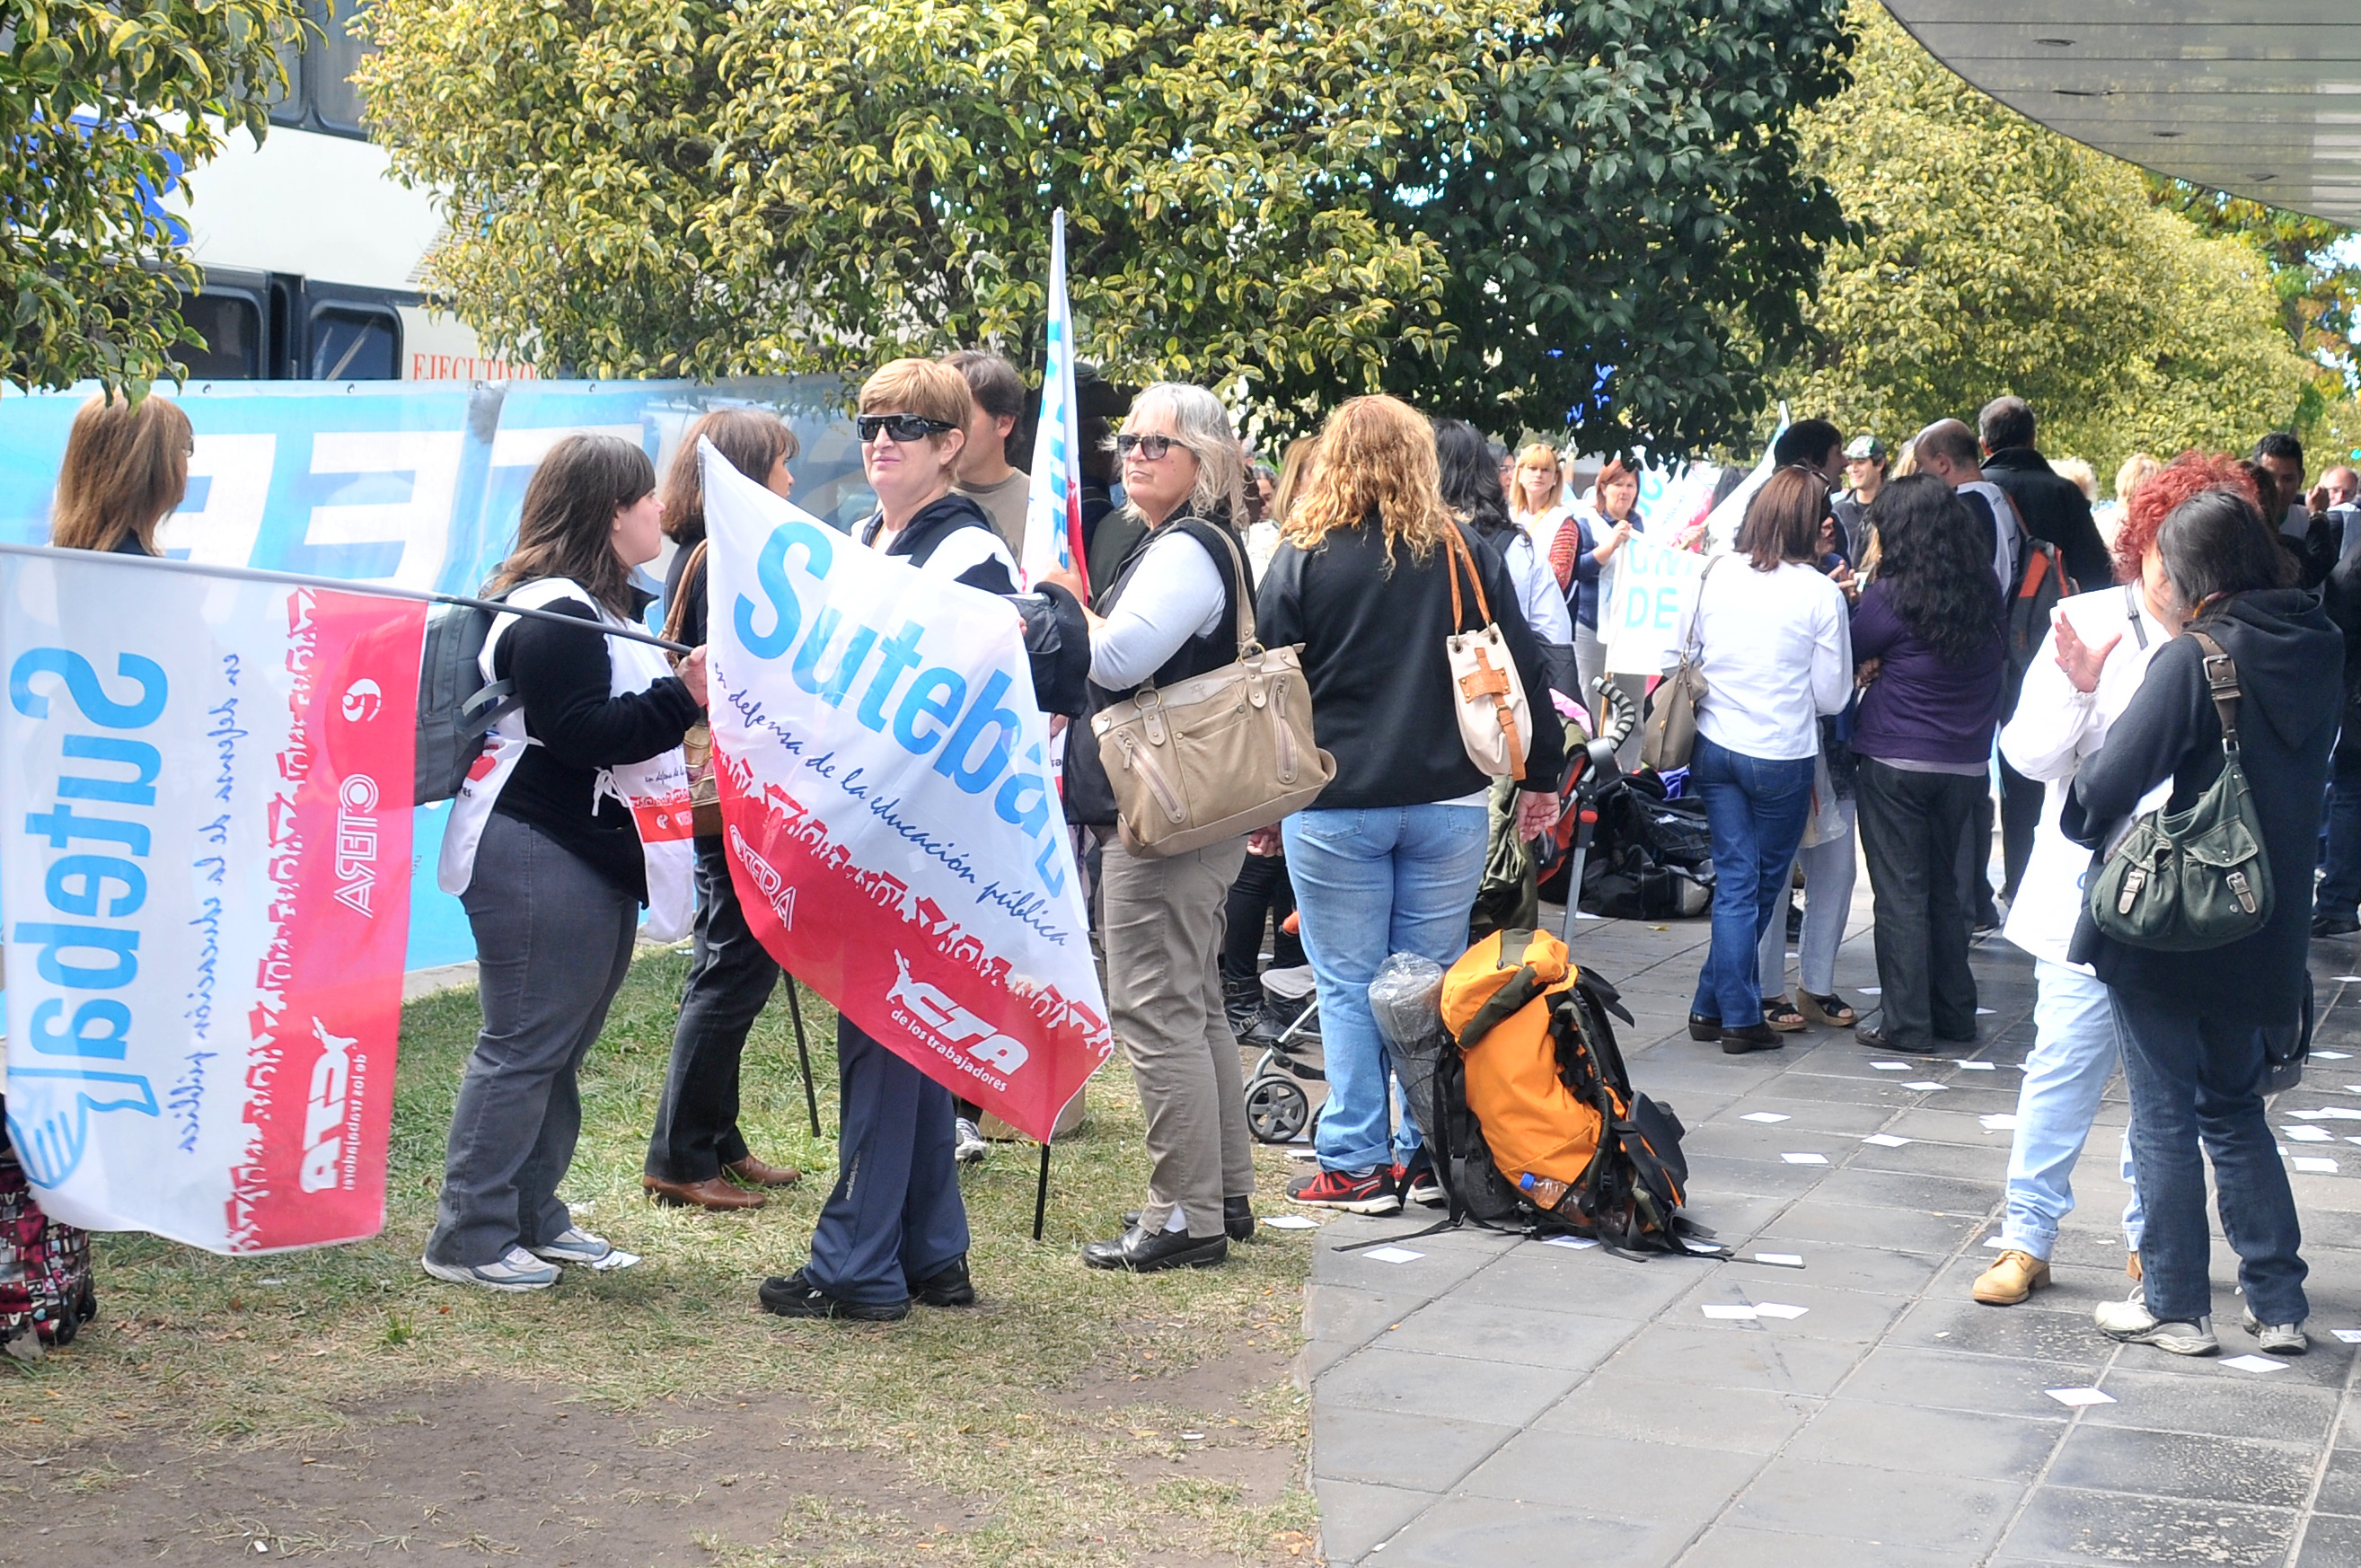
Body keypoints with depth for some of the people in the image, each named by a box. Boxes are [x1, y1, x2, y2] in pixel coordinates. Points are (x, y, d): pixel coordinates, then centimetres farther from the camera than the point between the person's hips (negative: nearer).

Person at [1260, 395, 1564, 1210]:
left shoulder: (1304, 558, -4)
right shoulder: (1468, 556, 4)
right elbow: (1525, 670, 8)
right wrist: (1543, 775, 18)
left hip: (1334, 805, -3)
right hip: (1447, 801, 3)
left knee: (1348, 986, 3)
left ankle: (1355, 1164, 6)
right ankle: (1430, 1156, 15)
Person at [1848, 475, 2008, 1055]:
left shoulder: (1891, 594, -14)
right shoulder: (1983, 593, 1)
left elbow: (1854, 654, -2)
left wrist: (1860, 589, 8)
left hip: (1897, 763, -5)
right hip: (1965, 764, 6)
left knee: (1900, 893, 2)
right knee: (1943, 887, 18)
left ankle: (1905, 1023, 4)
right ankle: (1954, 1011, 24)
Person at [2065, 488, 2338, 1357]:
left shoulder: (2193, 659, -18)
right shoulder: (2315, 656, 2)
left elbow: (2107, 786, -19)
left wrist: (2082, 822, 1)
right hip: (2259, 929, 6)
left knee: (2165, 1118, 6)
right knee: (2236, 1111, 19)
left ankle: (2174, 1307, 13)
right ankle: (2279, 1306, 20)